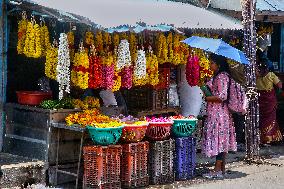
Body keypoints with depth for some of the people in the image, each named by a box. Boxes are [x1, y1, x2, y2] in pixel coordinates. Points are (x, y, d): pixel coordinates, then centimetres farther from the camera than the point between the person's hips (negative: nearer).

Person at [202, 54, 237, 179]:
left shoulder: (222, 76, -15)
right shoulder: (217, 76, 15)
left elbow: (222, 96, -22)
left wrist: (206, 98, -14)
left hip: (219, 113, -10)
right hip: (217, 113, 10)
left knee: (218, 140, -7)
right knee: (222, 141, 11)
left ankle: (217, 170, -4)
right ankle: (222, 169, 15)